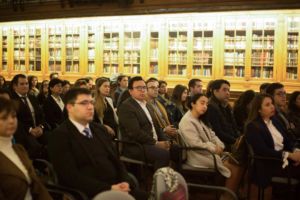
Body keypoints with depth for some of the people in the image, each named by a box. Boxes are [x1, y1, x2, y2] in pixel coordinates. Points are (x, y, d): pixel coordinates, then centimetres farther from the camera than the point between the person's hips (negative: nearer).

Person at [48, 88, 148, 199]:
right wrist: (109, 188, -18)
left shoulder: (100, 129, 17)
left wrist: (125, 182, -4)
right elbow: (72, 176, -13)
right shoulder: (60, 136, -5)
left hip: (117, 188, 6)